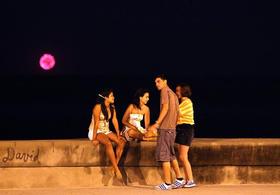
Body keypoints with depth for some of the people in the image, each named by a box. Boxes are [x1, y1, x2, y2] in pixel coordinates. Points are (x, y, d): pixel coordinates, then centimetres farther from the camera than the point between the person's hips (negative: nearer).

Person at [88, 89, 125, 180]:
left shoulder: (112, 107, 5)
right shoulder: (98, 107, -16)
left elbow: (114, 121, 0)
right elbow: (96, 123, -19)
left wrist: (118, 134, -10)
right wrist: (94, 138, -21)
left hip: (106, 131, 8)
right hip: (96, 131, -7)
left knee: (121, 142, -15)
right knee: (108, 143, -34)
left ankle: (115, 165, -12)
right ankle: (116, 169, -34)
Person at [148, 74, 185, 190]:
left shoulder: (165, 91, -6)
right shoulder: (173, 94, 20)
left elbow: (165, 107, -18)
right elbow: (177, 112, 20)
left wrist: (157, 123, -23)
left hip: (165, 128, -9)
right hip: (172, 128, 9)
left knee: (163, 154, -8)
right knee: (170, 154, 17)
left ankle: (167, 183, -10)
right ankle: (179, 179, 18)